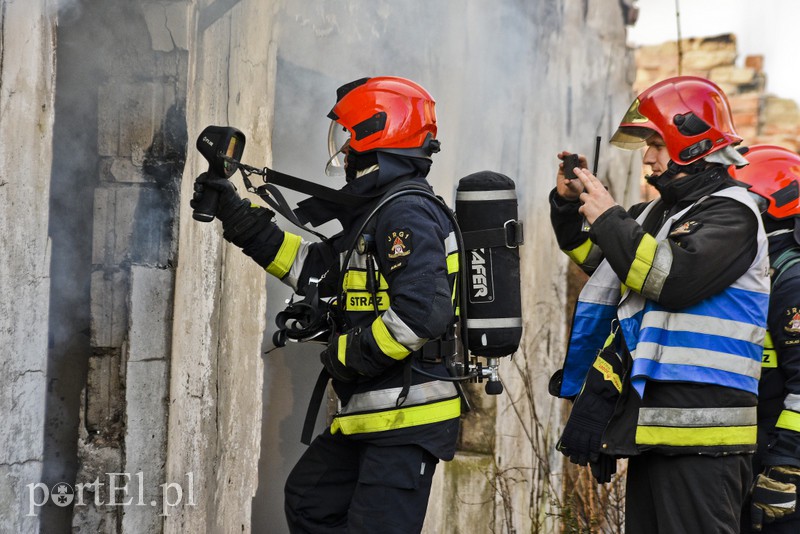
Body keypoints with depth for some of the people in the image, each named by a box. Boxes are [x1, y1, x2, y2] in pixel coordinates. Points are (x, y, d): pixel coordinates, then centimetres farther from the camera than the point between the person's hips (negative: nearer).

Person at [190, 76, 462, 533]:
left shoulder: (407, 213, -18)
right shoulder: (376, 212, 14)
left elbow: (423, 312, -28)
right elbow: (315, 268, 21)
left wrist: (350, 354, -16)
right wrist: (239, 218, 21)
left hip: (410, 414, -11)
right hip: (372, 412, 11)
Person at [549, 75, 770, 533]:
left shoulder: (730, 213, -7)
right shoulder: (659, 212, 19)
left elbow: (675, 278, -23)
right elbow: (598, 260, 33)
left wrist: (608, 218, -15)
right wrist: (570, 204, 16)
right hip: (651, 425, 9)